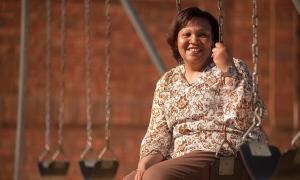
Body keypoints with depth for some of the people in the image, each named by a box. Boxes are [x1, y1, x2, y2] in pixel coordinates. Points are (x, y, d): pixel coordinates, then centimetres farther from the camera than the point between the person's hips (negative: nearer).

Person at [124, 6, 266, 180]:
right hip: (179, 161, 6)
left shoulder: (233, 69, 2)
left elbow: (244, 120, -12)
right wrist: (148, 158, -8)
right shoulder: (167, 83, 16)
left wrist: (227, 69, -15)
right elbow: (158, 132, 12)